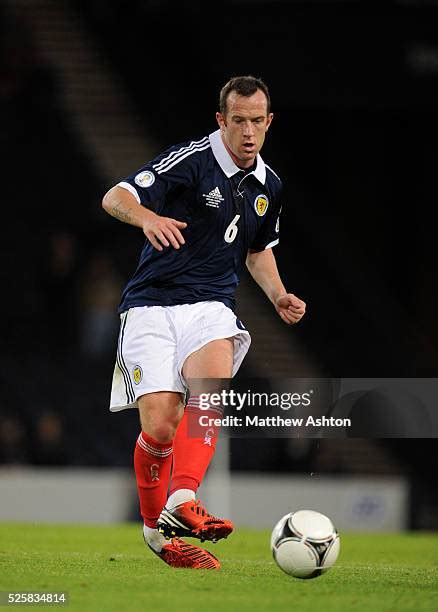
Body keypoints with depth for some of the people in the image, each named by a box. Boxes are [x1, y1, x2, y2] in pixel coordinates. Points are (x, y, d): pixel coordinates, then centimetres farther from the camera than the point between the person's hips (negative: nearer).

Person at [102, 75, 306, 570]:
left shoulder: (268, 186, 12)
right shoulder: (191, 160, -9)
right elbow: (115, 197, -18)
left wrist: (278, 296, 12)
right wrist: (148, 217, -39)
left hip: (211, 306, 4)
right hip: (152, 305, -4)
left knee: (212, 381, -30)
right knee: (160, 424, -16)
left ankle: (181, 502, -41)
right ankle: (155, 527, 10)